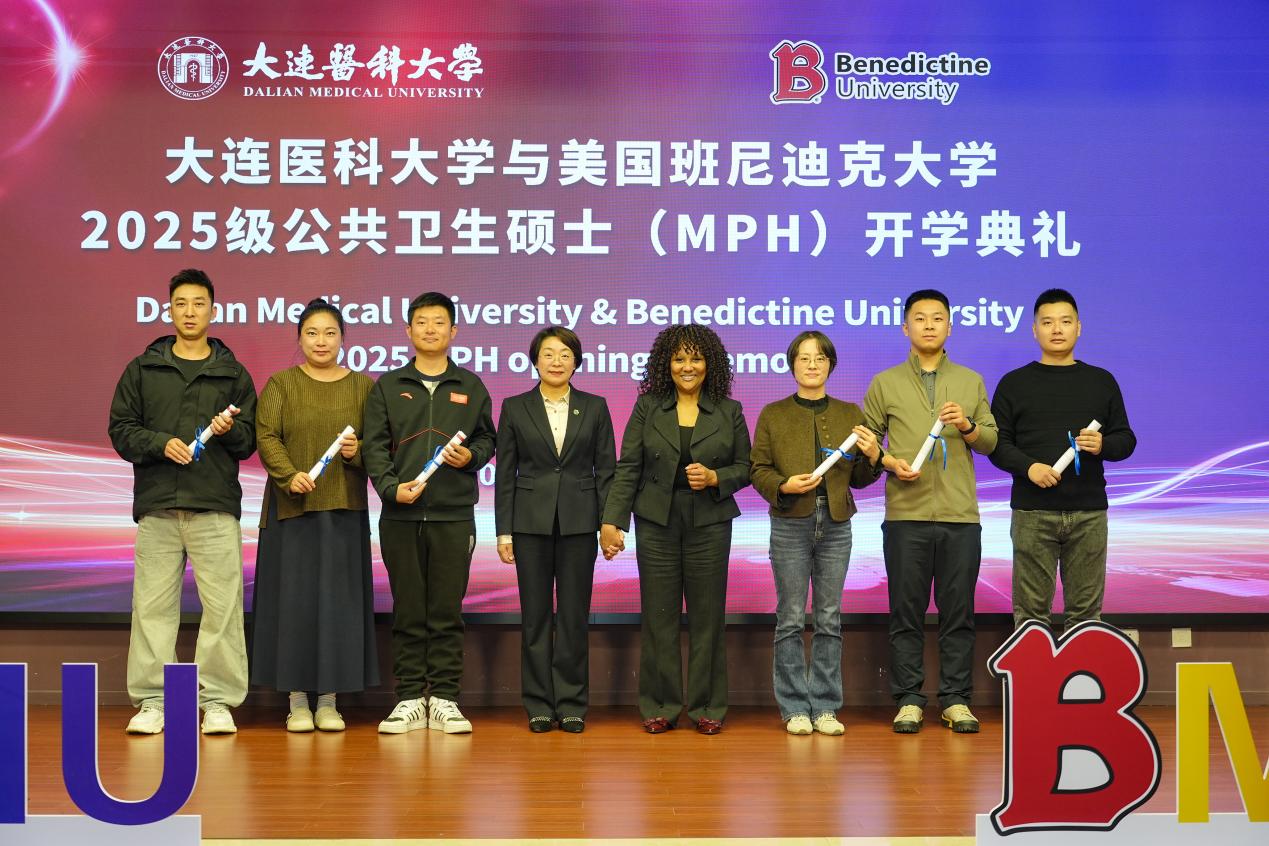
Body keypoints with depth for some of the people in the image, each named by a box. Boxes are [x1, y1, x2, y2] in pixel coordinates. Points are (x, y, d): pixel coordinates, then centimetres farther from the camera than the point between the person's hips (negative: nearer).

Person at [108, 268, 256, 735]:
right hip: (157, 504, 0)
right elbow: (121, 429, 8)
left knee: (222, 605, -4)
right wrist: (161, 443, -9)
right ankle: (151, 700, 8)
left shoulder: (234, 374, 13)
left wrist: (230, 430, -11)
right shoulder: (142, 369, 13)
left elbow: (250, 439, 11)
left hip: (216, 505, 0)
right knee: (153, 605, 0)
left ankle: (218, 700, 3)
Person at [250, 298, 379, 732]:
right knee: (294, 598, 0)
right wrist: (290, 475, -22)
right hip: (292, 507, -1)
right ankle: (297, 700, 8)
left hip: (344, 509, 1)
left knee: (338, 598, 2)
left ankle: (329, 701, 10)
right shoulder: (281, 383, 5)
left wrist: (358, 450, -16)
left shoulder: (362, 386, 9)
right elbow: (266, 436, -6)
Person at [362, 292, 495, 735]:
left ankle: (444, 699, 7)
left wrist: (470, 456, -7)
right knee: (408, 611, 3)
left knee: (447, 611, 1)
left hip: (454, 514, 0)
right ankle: (409, 699, 9)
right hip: (401, 515, 0)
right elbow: (374, 446, 4)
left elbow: (487, 439, 15)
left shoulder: (470, 387, 12)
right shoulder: (387, 387, 10)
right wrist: (391, 486, -11)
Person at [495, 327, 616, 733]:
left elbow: (606, 470, 5)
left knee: (574, 615, 3)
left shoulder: (595, 407, 6)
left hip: (578, 523, 0)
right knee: (535, 614, 4)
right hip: (531, 522, 0)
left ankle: (571, 704, 11)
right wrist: (503, 531, -1)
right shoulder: (515, 408, 5)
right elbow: (505, 474, 4)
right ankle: (539, 705, 11)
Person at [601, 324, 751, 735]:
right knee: (658, 614, 3)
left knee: (707, 614, 3)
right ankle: (660, 706, 12)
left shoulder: (729, 411, 5)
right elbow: (627, 467, 1)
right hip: (657, 522, 0)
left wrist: (714, 478, -13)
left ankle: (708, 706, 13)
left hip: (709, 522, 0)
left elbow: (745, 467, 7)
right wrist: (612, 521, -6)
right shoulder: (647, 407, 4)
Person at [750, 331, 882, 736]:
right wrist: (784, 485, -15)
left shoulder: (849, 413, 11)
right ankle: (795, 708, 6)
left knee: (830, 619, 4)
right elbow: (758, 470, 3)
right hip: (790, 524, -2)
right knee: (791, 619, -1)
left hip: (836, 524, 2)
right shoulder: (773, 415, 5)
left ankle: (825, 707, 11)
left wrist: (872, 456, -8)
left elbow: (859, 478, 12)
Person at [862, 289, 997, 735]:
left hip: (961, 515, 1)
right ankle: (909, 700, 10)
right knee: (906, 611, 2)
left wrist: (967, 426, -8)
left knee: (958, 612, 3)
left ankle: (956, 699, 11)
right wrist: (891, 462, -9)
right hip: (905, 515, -1)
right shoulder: (885, 383, 9)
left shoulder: (971, 382, 13)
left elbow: (992, 442, 11)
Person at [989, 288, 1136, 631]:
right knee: (1031, 609, 0)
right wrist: (1028, 467, -14)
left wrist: (1103, 445, -10)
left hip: (1089, 512, 2)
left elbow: (1126, 439, 13)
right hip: (1032, 513, -1)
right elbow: (997, 443, 4)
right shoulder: (1014, 383, 7)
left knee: (1086, 609, 4)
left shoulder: (1102, 381, 12)